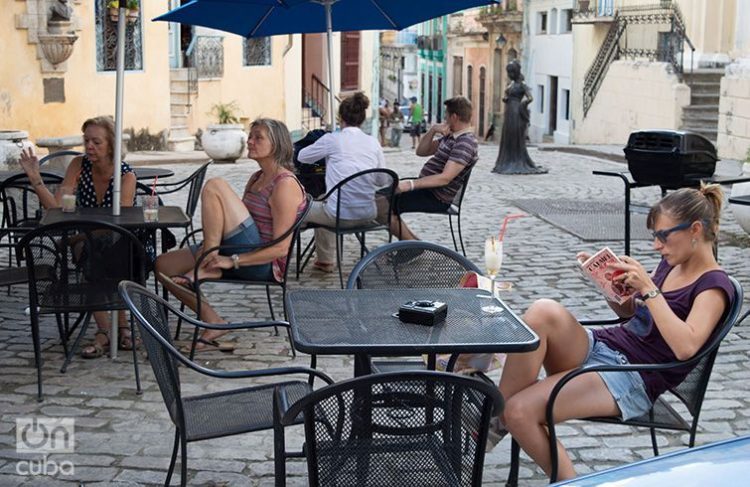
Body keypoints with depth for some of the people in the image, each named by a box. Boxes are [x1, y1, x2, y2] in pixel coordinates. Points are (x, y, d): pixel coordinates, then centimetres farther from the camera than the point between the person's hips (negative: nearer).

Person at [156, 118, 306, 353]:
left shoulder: (285, 185, -11)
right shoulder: (256, 178, 18)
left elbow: (281, 247, -18)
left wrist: (232, 261, -21)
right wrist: (212, 250, 2)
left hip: (264, 264, -9)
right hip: (241, 257, 9)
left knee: (215, 186, -18)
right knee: (163, 265, 1)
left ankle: (204, 270, -17)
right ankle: (213, 322, 0)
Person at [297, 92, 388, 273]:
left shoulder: (332, 139, -5)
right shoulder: (373, 142, 5)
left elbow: (301, 156, 12)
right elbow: (383, 180, 12)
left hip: (341, 215, -5)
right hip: (367, 215, 5)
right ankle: (326, 260, 46)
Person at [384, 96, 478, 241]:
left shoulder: (466, 143, -18)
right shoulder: (450, 136, 14)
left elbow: (445, 178, -26)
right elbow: (421, 151, 16)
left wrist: (410, 185, -30)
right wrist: (433, 129, -1)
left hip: (437, 198, -11)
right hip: (426, 187, 11)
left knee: (383, 205, -20)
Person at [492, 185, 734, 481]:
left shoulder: (714, 286, -8)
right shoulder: (671, 263, 16)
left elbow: (686, 347, -25)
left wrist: (648, 288, -22)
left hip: (634, 380, -8)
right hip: (601, 346, 8)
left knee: (520, 411, -26)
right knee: (544, 311, -27)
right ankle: (495, 416, -21)